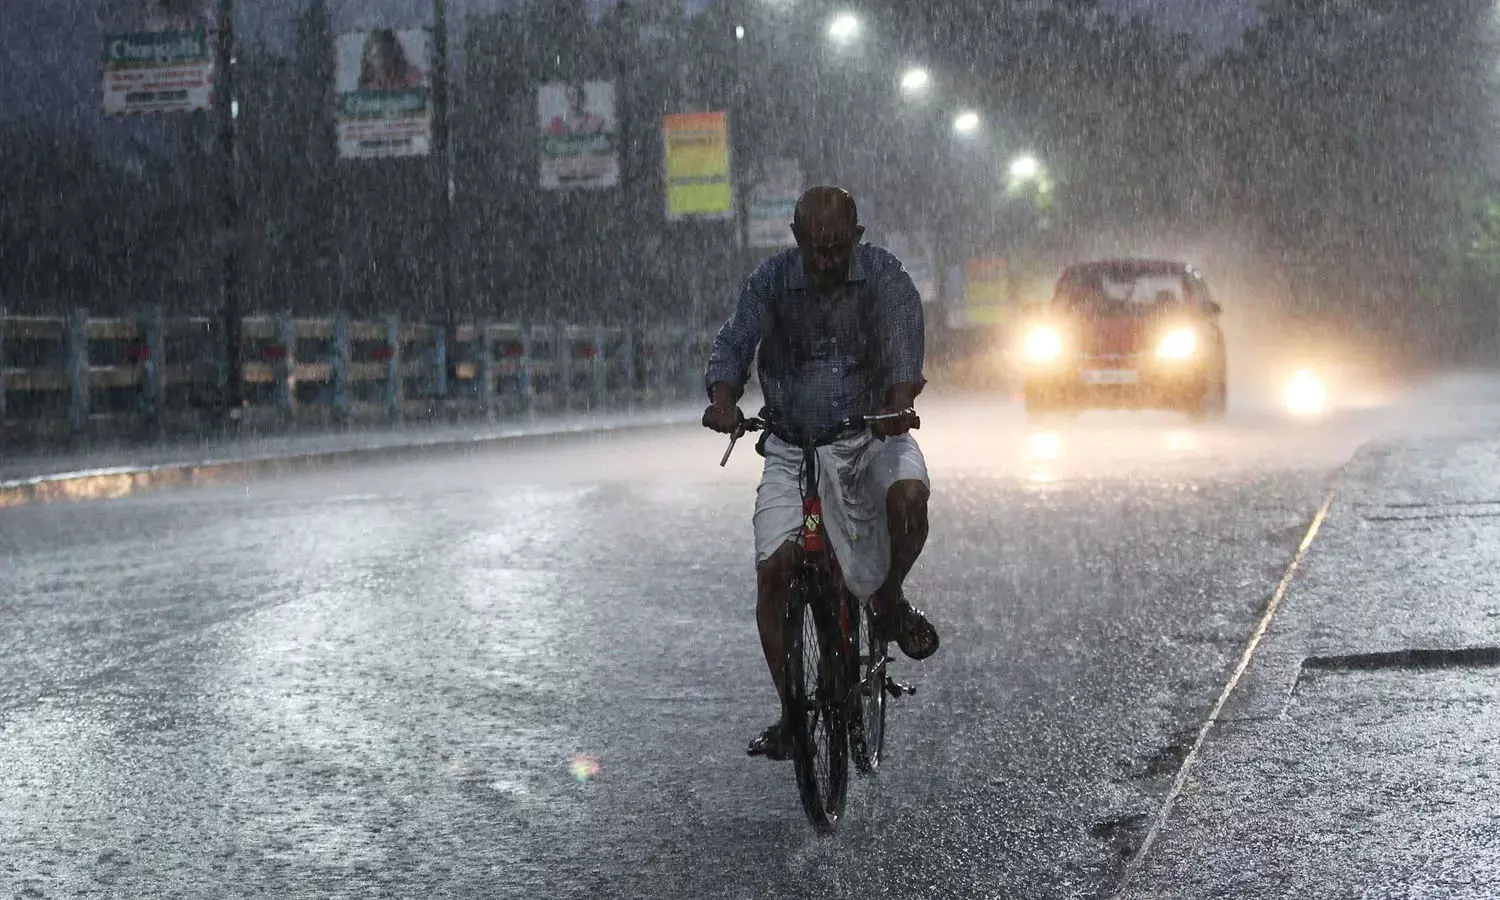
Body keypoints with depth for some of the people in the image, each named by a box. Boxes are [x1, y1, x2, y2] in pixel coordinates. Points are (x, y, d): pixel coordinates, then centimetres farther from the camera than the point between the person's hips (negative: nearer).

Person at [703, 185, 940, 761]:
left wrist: (900, 402, -47)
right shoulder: (773, 279, -8)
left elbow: (903, 343, -26)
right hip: (792, 448, 1)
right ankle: (790, 711, 1)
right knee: (773, 569, -13)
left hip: (871, 437, -1)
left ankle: (890, 601, -3)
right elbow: (734, 344, -19)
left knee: (908, 496, -33)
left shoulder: (884, 276, -11)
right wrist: (723, 401, -40)